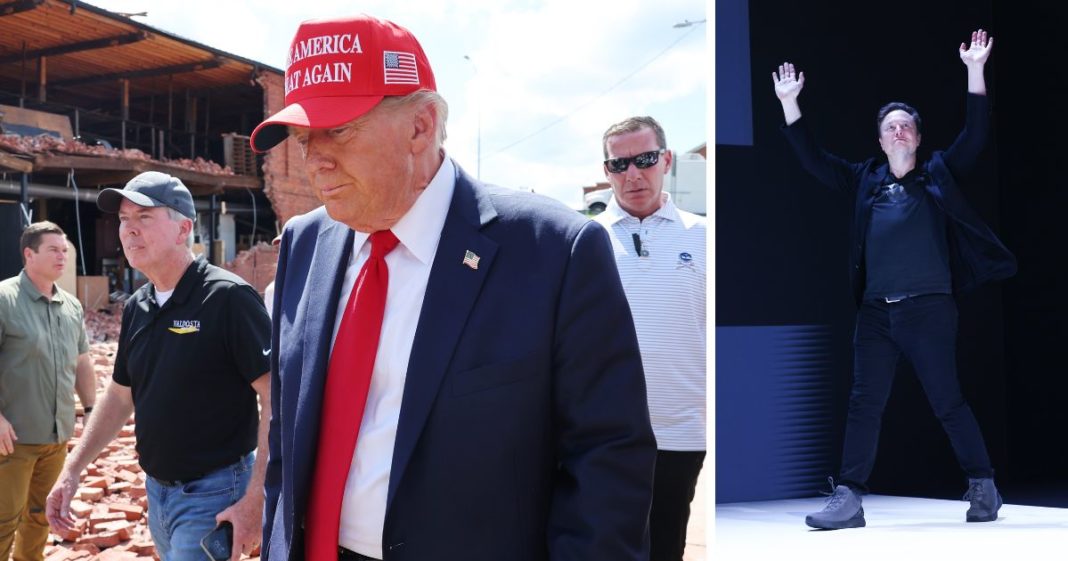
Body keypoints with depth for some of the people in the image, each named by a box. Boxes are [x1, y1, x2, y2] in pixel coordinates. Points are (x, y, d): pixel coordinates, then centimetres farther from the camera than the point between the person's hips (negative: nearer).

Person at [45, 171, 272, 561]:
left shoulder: (228, 298, -17)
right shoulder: (136, 307, 7)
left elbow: (277, 399, -20)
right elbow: (120, 396, 19)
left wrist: (255, 500, -24)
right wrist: (72, 470, 13)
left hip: (214, 496, -8)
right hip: (156, 491, 8)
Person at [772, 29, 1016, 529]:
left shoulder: (938, 174, 8)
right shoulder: (865, 179, 14)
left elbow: (975, 136, -2)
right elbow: (814, 159, 13)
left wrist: (975, 72, -11)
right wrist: (789, 103, 6)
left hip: (929, 308, -3)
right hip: (875, 311, 3)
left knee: (948, 402, 2)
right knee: (864, 403, -1)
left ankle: (983, 487, 18)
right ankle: (848, 499, -1)